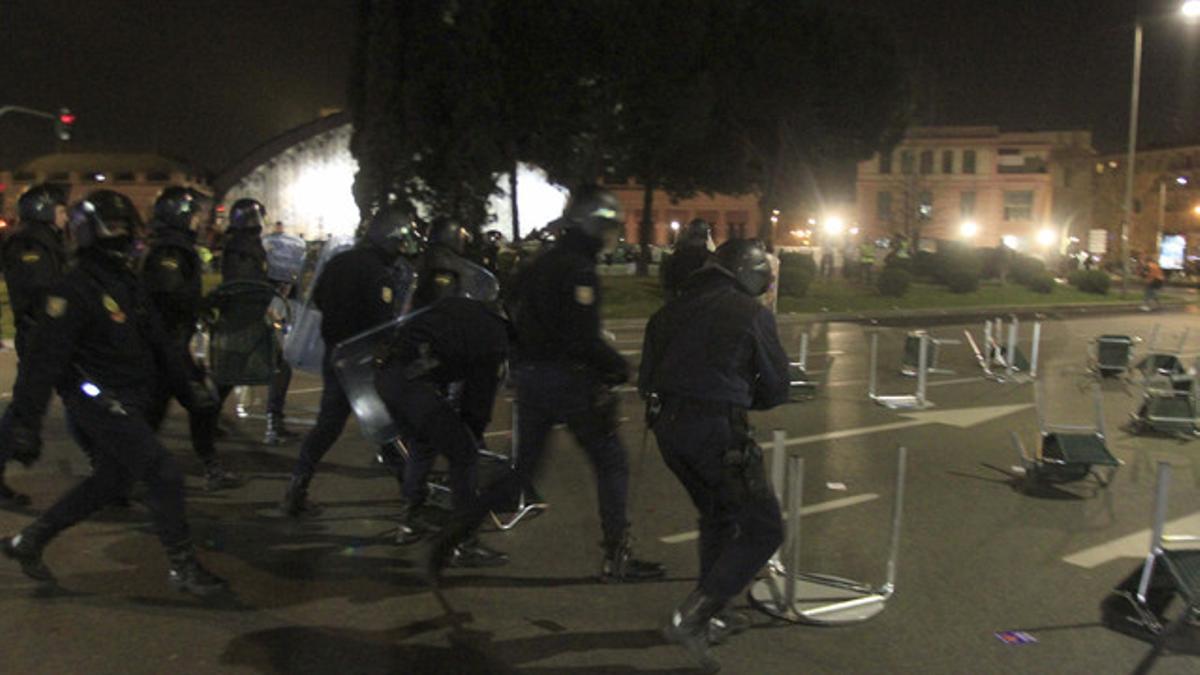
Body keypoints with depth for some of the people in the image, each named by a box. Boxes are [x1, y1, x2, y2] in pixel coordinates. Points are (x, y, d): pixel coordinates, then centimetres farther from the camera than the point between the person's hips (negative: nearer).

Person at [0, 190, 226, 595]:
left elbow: (156, 343, 21)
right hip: (100, 404, -9)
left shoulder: (127, 284, 13)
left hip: (125, 404, 10)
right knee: (164, 476, -9)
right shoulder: (75, 290, -14)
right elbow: (45, 359, -18)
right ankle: (183, 568, 2)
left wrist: (186, 390, 22)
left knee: (111, 481, 19)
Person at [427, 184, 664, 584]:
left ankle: (450, 537, 9)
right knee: (612, 464, 6)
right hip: (568, 381, -8)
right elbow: (583, 339, -21)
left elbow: (515, 316, 18)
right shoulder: (579, 270, -14)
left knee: (521, 468, 15)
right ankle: (616, 558, 10)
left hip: (529, 376, 8)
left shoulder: (539, 264, 14)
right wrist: (619, 366, -9)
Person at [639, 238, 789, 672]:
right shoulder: (752, 312, -1)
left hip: (665, 424, 7)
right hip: (715, 428, -7)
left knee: (717, 515, 26)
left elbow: (647, 377, 14)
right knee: (762, 529, 3)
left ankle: (713, 616, 34)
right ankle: (690, 619, -4)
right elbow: (776, 388, 3)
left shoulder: (676, 308, 14)